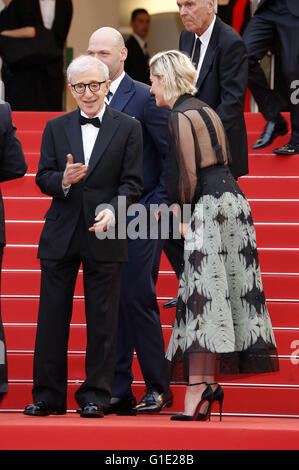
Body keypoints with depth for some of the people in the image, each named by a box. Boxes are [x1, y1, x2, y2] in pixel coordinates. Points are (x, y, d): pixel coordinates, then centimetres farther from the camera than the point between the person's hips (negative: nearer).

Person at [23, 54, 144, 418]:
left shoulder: (127, 128, 3)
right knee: (52, 317, 3)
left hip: (104, 237, -2)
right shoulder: (56, 128, 10)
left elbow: (132, 183, -1)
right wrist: (63, 180, -16)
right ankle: (48, 395, 10)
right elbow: (43, 179, 6)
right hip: (61, 236, 2)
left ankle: (95, 395, 9)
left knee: (102, 321, 1)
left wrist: (113, 210, -19)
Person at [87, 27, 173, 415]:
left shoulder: (145, 98, -6)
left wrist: (158, 205, -9)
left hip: (140, 220, -6)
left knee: (138, 299, -8)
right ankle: (118, 392, 10)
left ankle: (158, 388, 3)